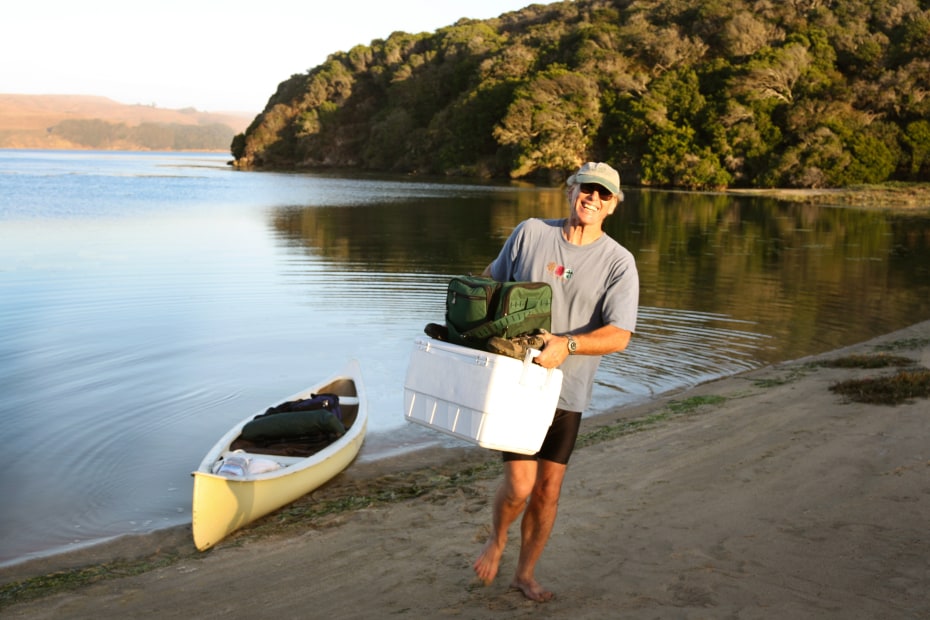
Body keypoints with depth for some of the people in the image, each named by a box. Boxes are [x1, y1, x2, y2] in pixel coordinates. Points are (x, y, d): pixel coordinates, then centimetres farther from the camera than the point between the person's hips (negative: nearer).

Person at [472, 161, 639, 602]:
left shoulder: (619, 262, -4)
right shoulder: (530, 233, -1)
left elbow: (619, 335, -14)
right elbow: (492, 279, 16)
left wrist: (567, 345, -29)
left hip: (567, 390, 1)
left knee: (548, 489, 8)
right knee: (519, 484, -10)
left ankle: (525, 574, 30)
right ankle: (496, 538, 23)